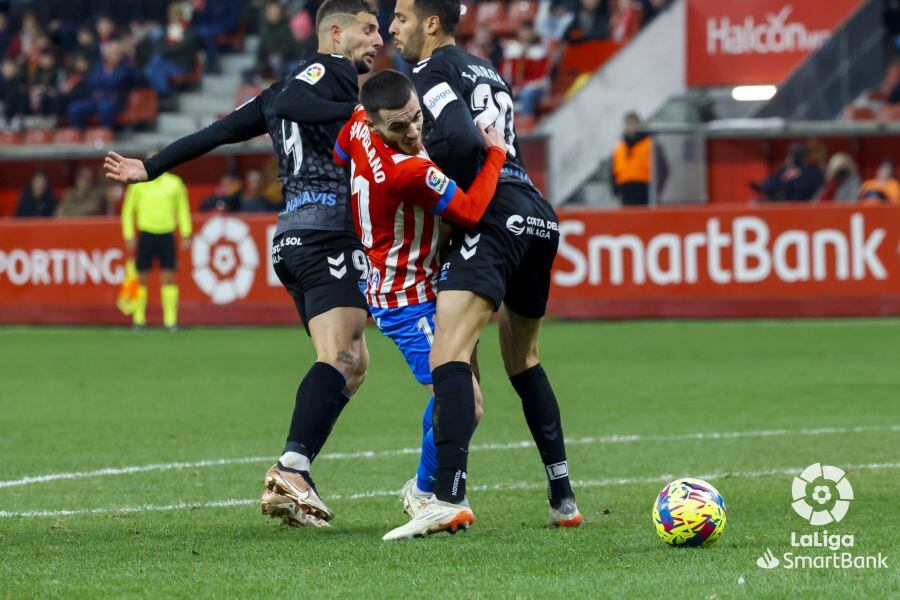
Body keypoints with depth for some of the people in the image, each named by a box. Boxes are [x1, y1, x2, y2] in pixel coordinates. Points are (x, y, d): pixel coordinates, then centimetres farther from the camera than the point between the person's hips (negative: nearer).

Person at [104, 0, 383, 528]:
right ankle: (291, 473, -36)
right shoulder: (332, 70, 2)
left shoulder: (289, 84, 24)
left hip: (292, 237, 10)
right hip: (330, 232, -10)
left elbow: (218, 131, 25)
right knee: (340, 355, -20)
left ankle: (290, 483, -2)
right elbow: (290, 102, -16)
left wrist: (152, 168, 29)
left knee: (353, 364, 10)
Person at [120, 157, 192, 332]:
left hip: (167, 235, 1)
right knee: (142, 279, 2)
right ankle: (139, 319, 11)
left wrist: (186, 235, 6)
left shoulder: (174, 183, 4)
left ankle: (170, 320, 0)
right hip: (145, 235, -1)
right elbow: (128, 211, 6)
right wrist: (129, 237, 0)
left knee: (169, 278, -3)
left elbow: (183, 209, 11)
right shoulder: (138, 184, 1)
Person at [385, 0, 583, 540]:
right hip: (539, 218, 10)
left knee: (448, 352, -21)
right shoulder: (486, 71, 26)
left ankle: (449, 499, -37)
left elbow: (462, 142, -16)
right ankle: (564, 498, 26)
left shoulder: (432, 72, -1)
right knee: (524, 361, 25)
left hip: (494, 217, -10)